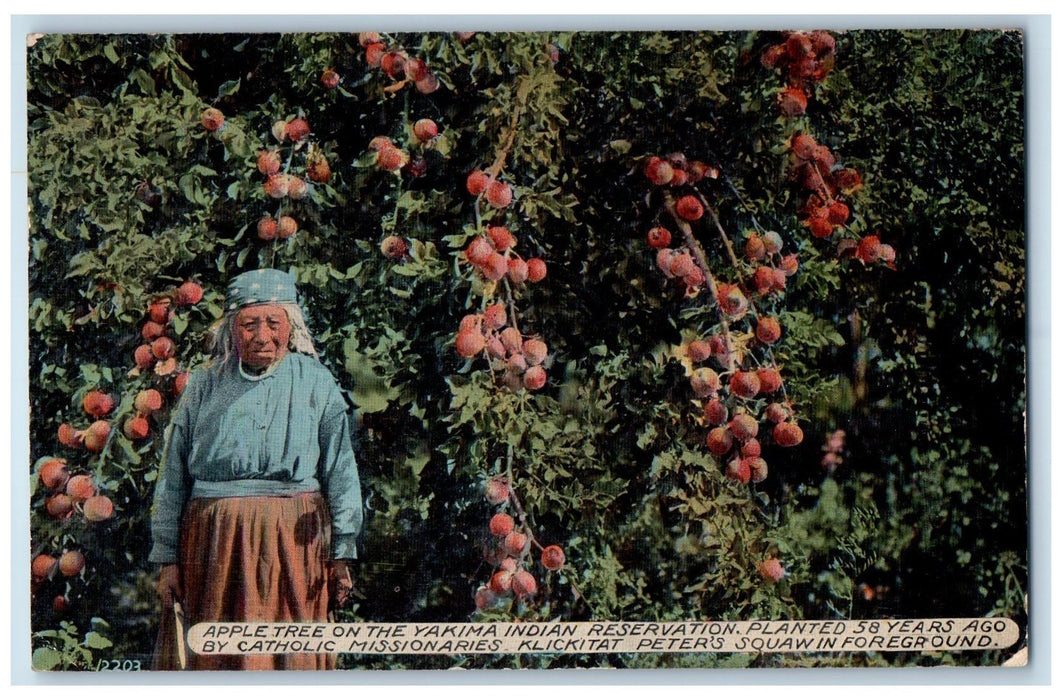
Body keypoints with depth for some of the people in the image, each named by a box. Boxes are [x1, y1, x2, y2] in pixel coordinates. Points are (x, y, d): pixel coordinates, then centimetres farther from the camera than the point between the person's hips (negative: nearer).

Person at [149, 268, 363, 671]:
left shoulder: (316, 384, 5)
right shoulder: (203, 388, 8)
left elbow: (340, 471, 5)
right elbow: (172, 479, 10)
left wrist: (342, 551, 2)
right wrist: (167, 557, 7)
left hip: (295, 540, -1)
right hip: (213, 542, 1)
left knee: (291, 657, -2)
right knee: (216, 659, 3)